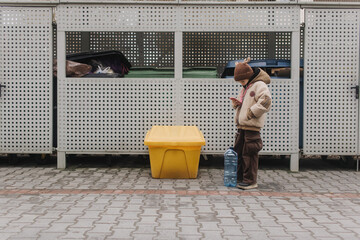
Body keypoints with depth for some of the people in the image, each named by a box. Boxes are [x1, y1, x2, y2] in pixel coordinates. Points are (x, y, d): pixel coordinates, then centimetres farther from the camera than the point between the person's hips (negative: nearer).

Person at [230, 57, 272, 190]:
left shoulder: (260, 85, -10)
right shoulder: (245, 88, 19)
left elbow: (265, 102, -24)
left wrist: (250, 112, -21)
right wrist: (236, 103, 6)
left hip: (252, 126, -9)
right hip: (241, 126, 9)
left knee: (249, 154, -5)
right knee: (238, 151, 13)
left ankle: (250, 181, 5)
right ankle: (239, 178, 24)